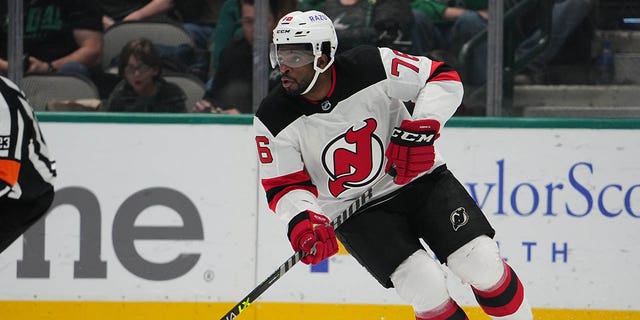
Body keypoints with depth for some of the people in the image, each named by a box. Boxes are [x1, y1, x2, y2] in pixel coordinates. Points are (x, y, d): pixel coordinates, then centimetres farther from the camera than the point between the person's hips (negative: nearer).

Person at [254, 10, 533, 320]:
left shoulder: (371, 67, -20)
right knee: (426, 288, -20)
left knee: (482, 263, -12)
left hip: (418, 177, 0)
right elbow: (283, 186, -9)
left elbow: (444, 78, -12)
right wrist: (303, 222, -29)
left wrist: (421, 129, -25)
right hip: (354, 212, 0)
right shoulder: (274, 118, -15)